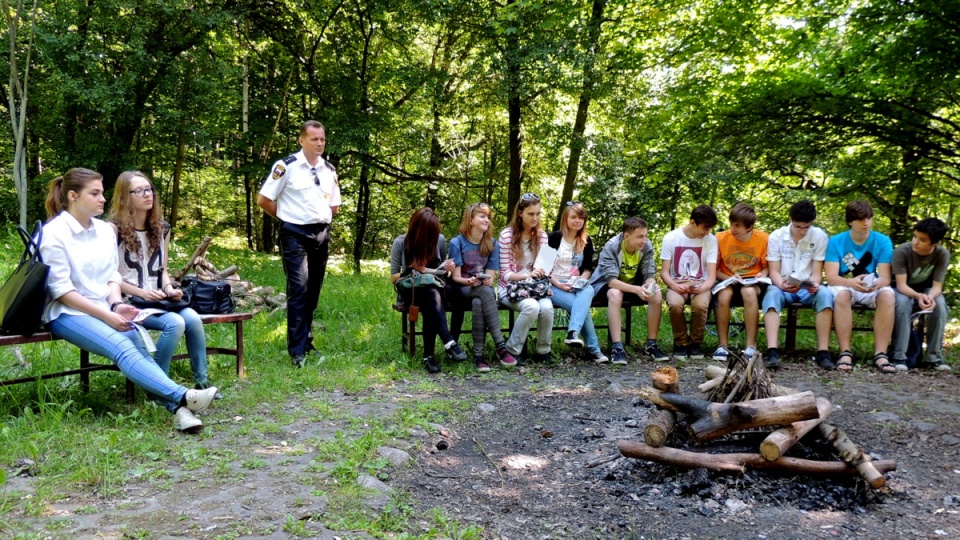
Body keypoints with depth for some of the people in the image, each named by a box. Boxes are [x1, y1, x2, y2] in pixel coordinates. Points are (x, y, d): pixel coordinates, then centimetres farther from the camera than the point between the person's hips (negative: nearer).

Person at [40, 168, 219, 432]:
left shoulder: (105, 230, 10)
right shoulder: (54, 233, -8)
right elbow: (61, 289, -12)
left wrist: (117, 306, -9)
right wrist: (106, 315, -18)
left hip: (105, 309, 5)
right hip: (68, 313, -5)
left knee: (138, 344, -24)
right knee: (122, 347, -30)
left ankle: (176, 408, -39)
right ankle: (181, 397, -45)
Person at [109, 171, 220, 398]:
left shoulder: (161, 228, 12)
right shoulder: (115, 229, -6)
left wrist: (169, 289, -2)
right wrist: (142, 293, -17)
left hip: (158, 299, 5)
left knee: (193, 319, -23)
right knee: (175, 323, -30)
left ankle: (201, 382, -9)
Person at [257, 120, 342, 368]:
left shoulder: (329, 170, 9)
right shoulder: (286, 166, -8)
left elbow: (334, 206, 20)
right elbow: (263, 200, -5)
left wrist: (319, 218, 9)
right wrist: (289, 217, 3)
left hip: (321, 234, 6)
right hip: (295, 234, -6)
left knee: (313, 290, 12)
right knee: (299, 289, -11)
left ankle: (306, 342, 24)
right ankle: (297, 351, -8)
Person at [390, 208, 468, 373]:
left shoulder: (440, 240, -1)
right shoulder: (401, 242, -7)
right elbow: (393, 277, -2)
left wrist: (446, 269, -10)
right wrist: (415, 270, -18)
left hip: (435, 289, 2)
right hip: (411, 290, -2)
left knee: (432, 301, -37)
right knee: (432, 296, -38)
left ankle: (429, 355, -39)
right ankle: (449, 343, -46)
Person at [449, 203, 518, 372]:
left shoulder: (492, 244, 4)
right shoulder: (457, 243, -5)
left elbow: (491, 276, 1)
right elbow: (456, 277, -7)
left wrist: (487, 281, -23)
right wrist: (470, 281, -28)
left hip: (484, 289, 3)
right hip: (463, 289, -3)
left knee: (478, 303, -36)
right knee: (485, 292, -37)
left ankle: (478, 355, -35)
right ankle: (500, 346, -38)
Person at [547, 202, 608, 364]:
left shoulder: (586, 241, 10)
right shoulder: (554, 237, -3)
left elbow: (588, 268, 13)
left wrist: (580, 281, -9)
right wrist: (559, 284, -18)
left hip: (577, 288, 3)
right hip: (554, 286, -3)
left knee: (589, 290, -35)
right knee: (582, 305, -31)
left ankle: (573, 333, -51)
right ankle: (594, 348, -29)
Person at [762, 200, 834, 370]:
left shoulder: (820, 236, -1)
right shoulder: (776, 237, -2)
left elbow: (817, 272, -1)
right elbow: (774, 271, -4)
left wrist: (814, 284, -25)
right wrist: (782, 284, -27)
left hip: (808, 288, 1)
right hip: (783, 286, -1)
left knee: (825, 294, -33)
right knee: (772, 294, -35)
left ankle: (823, 352, -31)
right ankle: (772, 352, -47)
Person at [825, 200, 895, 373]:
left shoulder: (882, 241, -3)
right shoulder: (836, 242, -6)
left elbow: (885, 277, -11)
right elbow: (831, 277, -16)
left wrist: (877, 283, -38)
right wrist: (852, 282, -39)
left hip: (871, 290, 2)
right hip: (844, 287, -2)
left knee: (887, 294, -31)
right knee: (842, 294, -36)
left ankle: (880, 354, -31)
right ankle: (845, 353, -34)